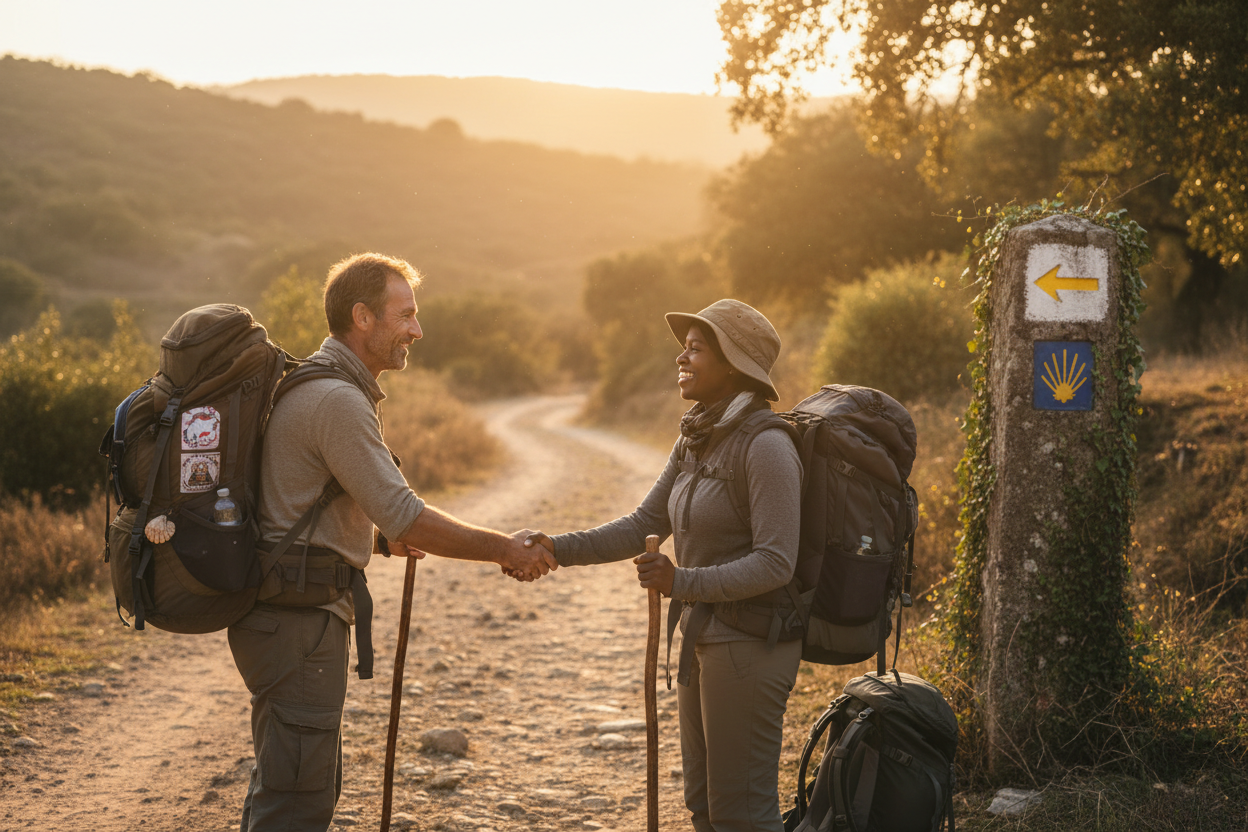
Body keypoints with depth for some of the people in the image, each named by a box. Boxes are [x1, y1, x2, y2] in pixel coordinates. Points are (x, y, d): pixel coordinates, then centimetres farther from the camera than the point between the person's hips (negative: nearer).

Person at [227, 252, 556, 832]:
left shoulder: (310, 386, 16)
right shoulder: (338, 401, -18)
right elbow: (405, 518, -21)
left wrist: (387, 533, 28)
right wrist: (504, 550, -12)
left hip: (281, 614, 11)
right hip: (300, 621, -11)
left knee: (285, 784, 19)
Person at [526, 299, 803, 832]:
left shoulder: (766, 446, -18)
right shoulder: (696, 441, 9)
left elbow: (775, 563, -22)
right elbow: (644, 525, 10)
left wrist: (683, 582, -27)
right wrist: (561, 548, -2)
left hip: (749, 646, -9)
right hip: (703, 639, 9)